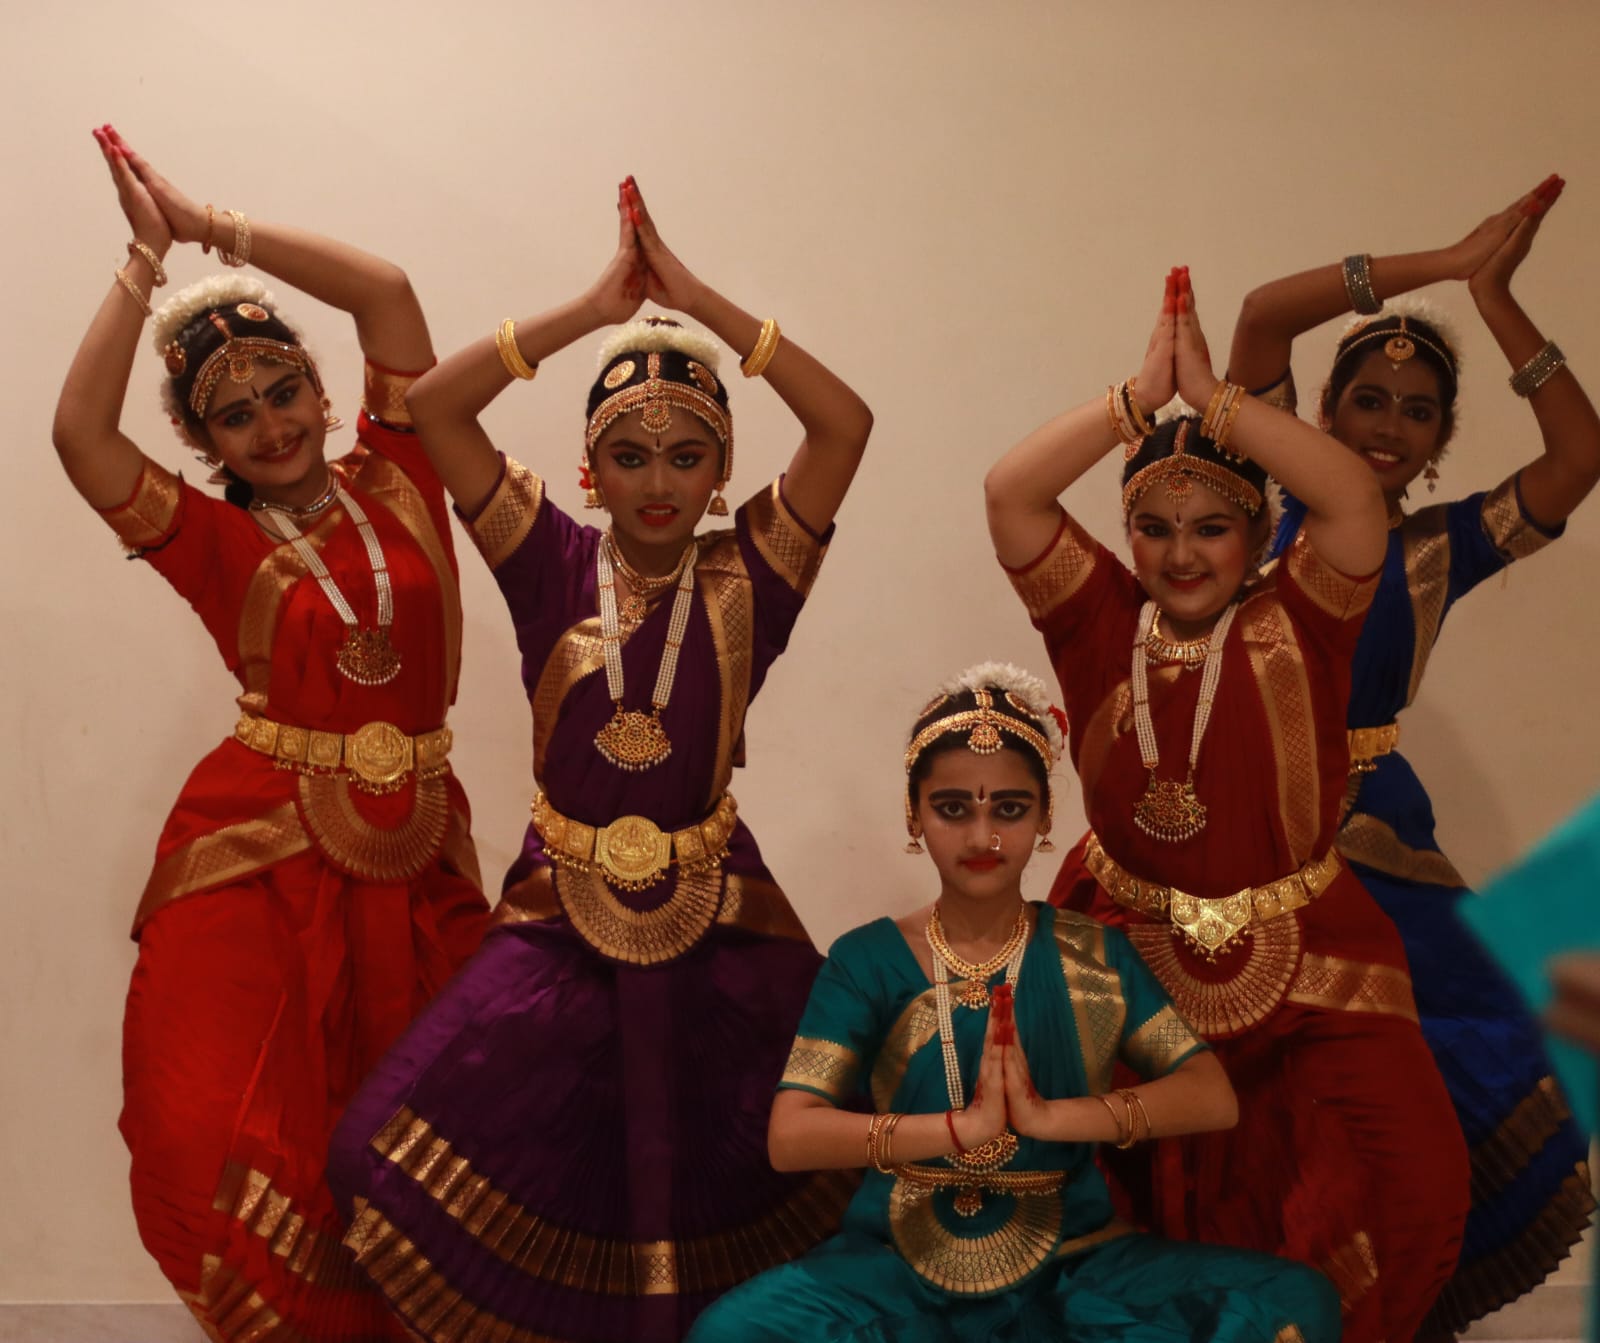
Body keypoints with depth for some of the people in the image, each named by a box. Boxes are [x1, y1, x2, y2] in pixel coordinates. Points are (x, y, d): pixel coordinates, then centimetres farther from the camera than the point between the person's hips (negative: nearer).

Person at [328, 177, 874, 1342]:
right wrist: (599, 307, -11)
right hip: (562, 917, 1)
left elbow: (845, 423, -14)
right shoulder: (555, 569, -1)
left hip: (718, 919, 0)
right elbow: (435, 407, -9)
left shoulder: (747, 579, -3)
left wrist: (693, 298, -14)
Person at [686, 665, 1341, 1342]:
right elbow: (789, 1136, -13)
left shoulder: (1092, 954, 3)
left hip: (1073, 1265, 2)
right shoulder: (866, 959, -2)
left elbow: (1212, 1097, -7)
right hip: (899, 1266, -1)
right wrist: (963, 1127, -24)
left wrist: (1051, 1117, -21)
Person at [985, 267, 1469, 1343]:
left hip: (1303, 970, -1)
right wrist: (1143, 395, -16)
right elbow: (1010, 493, -9)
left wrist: (1214, 399, -20)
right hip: (1129, 957, 2)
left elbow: (1356, 500, -20)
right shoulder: (1103, 623, 2)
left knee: (1403, 1184, -14)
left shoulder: (1295, 628, -3)